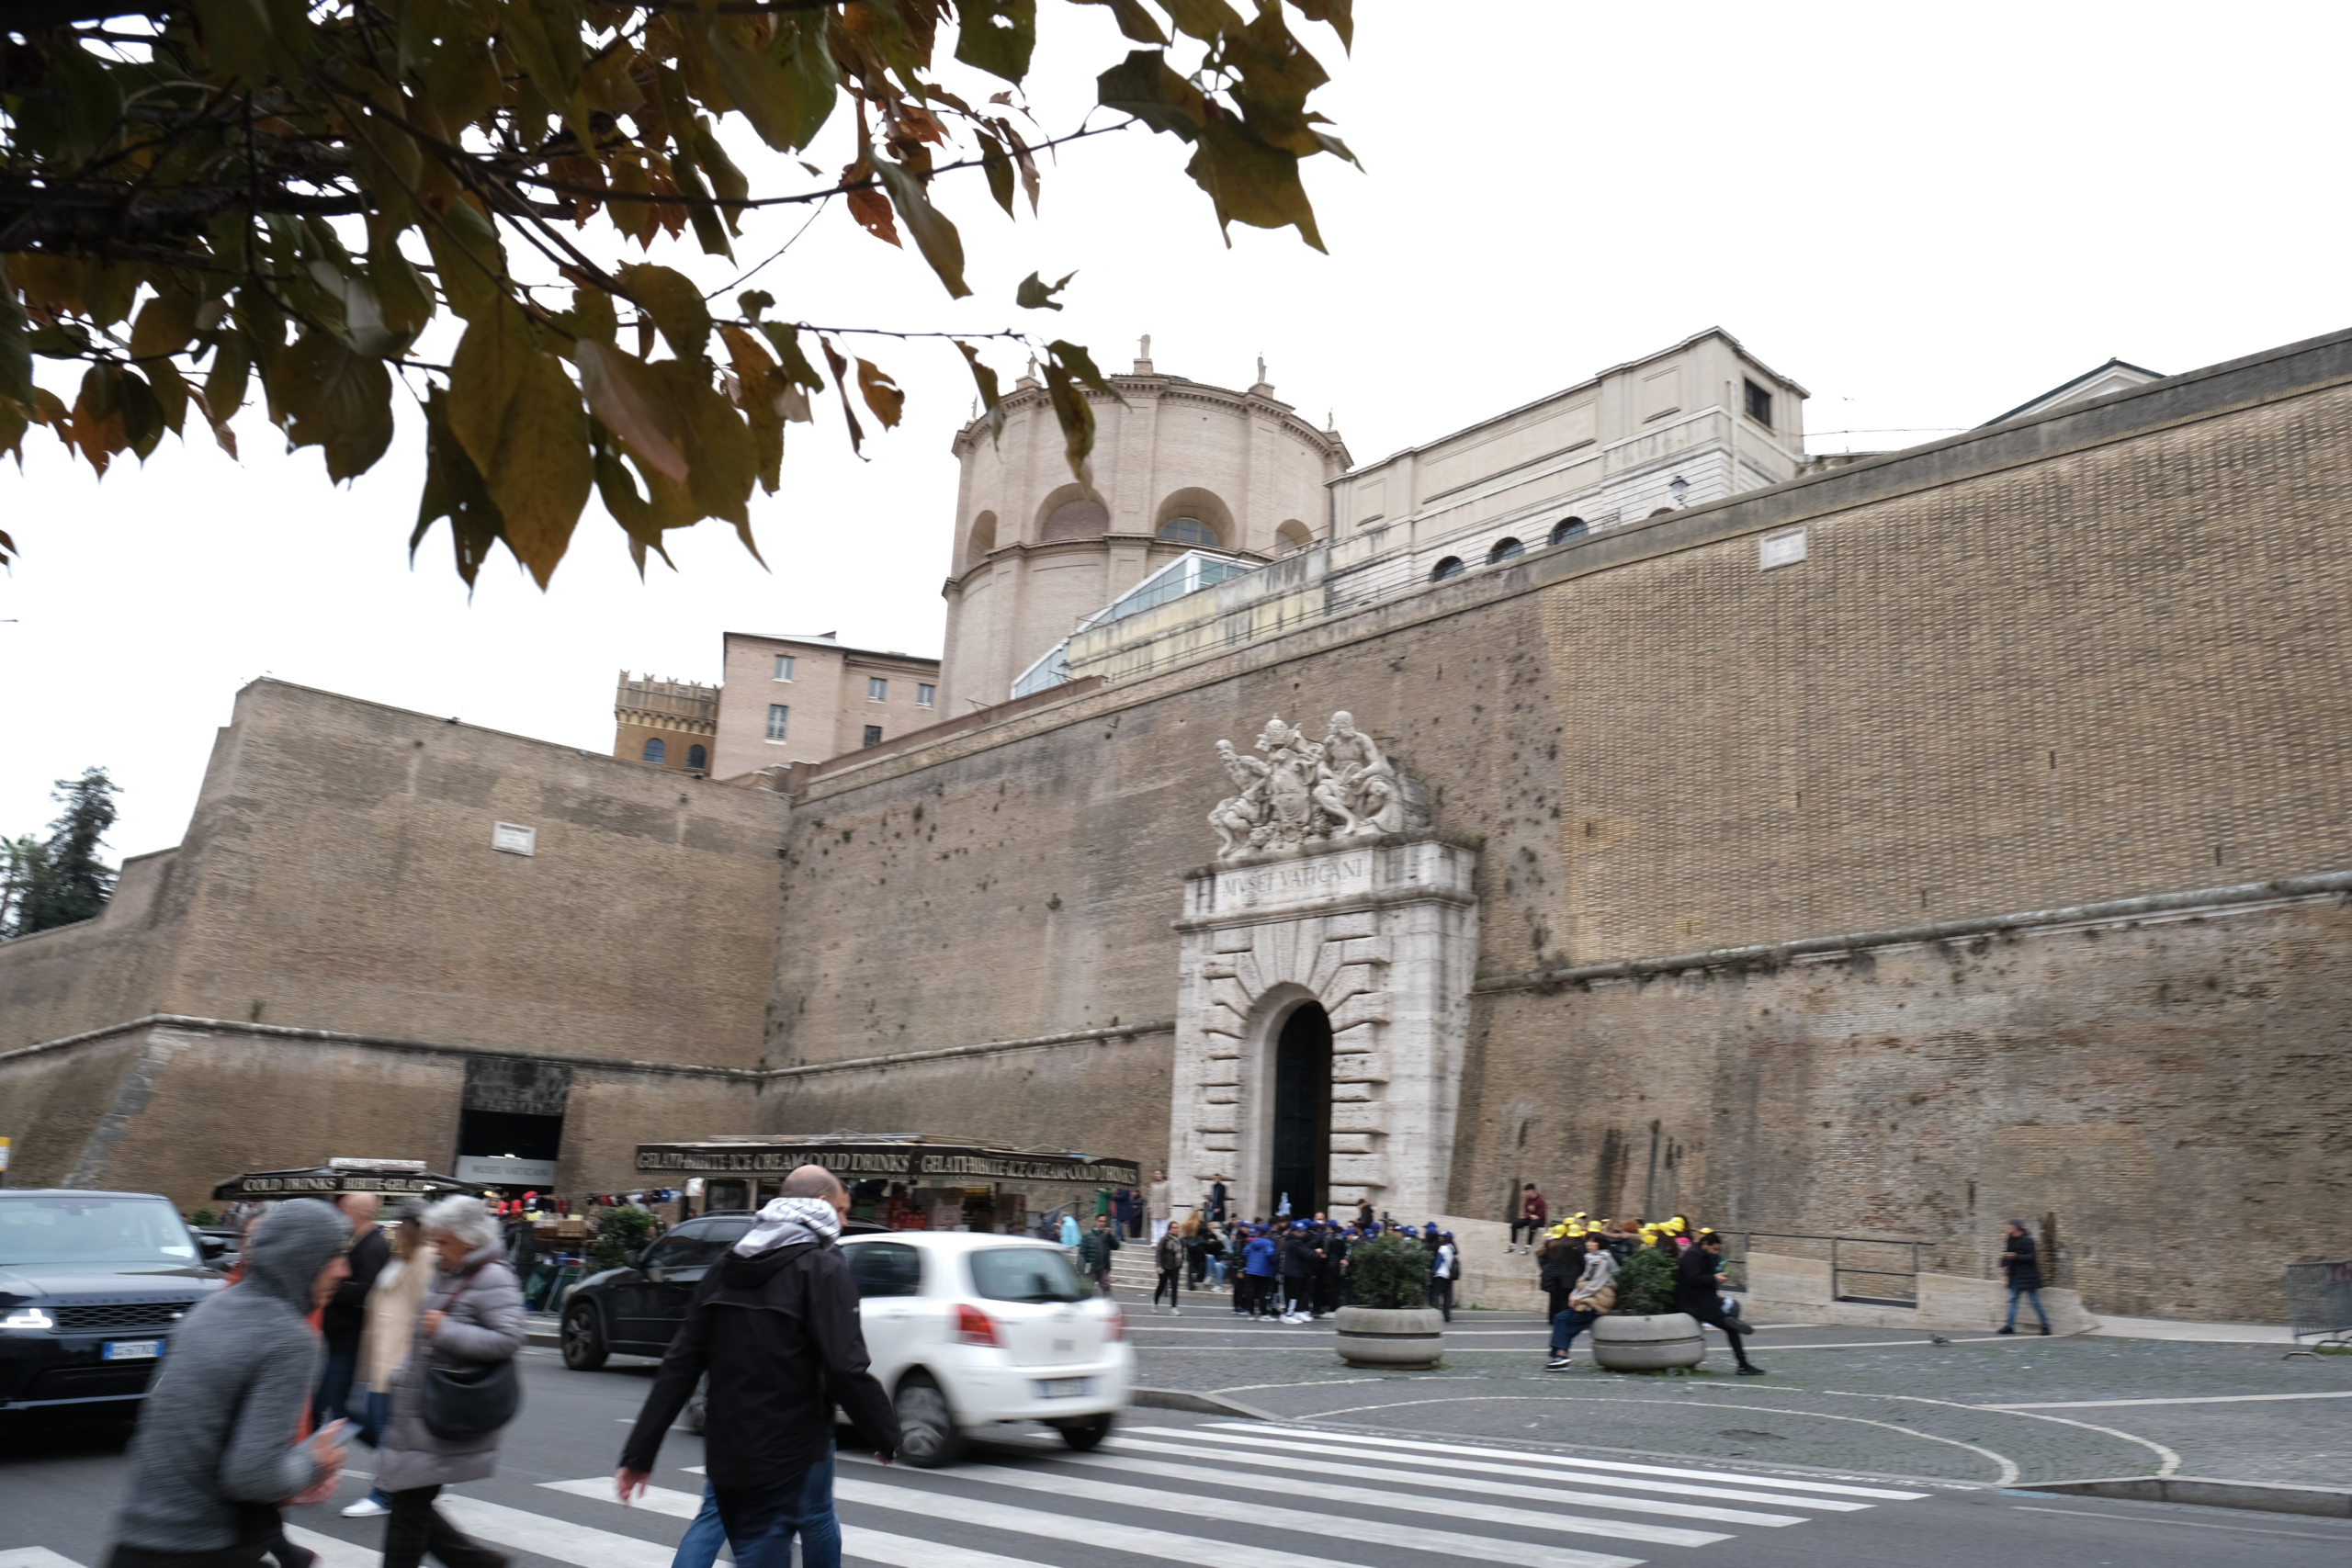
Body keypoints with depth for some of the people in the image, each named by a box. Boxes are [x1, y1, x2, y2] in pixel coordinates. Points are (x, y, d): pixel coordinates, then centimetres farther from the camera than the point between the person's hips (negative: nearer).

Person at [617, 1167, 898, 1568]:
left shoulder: (730, 1265, 11)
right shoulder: (823, 1268, -10)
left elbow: (679, 1365, 8)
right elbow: (845, 1370, -18)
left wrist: (639, 1452, 9)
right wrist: (887, 1436, -5)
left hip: (725, 1453, 7)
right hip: (789, 1454, -7)